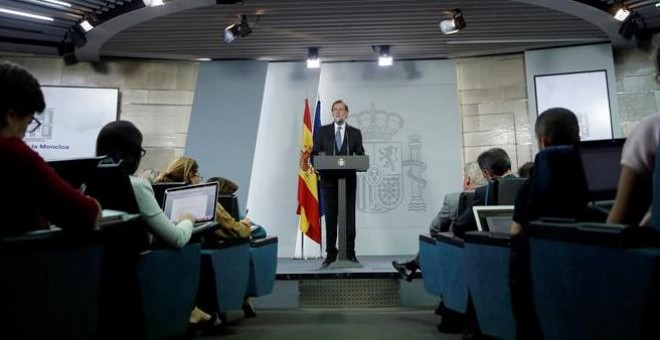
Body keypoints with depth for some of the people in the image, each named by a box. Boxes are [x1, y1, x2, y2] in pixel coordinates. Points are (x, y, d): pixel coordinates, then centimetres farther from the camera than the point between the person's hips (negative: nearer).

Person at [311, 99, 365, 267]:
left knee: (349, 217, 1)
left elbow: (361, 156, 6)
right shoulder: (323, 131, 9)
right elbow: (314, 153, 6)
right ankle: (330, 254, 10)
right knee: (330, 217, 3)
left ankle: (350, 253, 10)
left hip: (349, 180, 0)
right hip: (329, 180, 0)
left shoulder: (355, 132, 9)